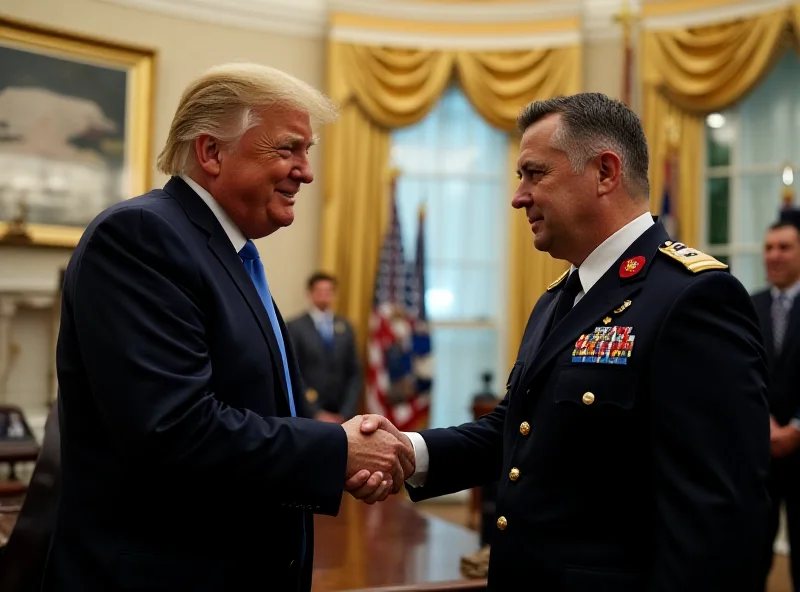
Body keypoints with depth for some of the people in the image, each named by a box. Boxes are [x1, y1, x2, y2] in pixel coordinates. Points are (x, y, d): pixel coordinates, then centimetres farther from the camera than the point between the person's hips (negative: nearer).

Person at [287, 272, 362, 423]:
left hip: (342, 416, 3)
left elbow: (355, 374, 10)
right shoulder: (294, 327, -1)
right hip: (308, 416, -3)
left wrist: (346, 414, -1)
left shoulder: (345, 327, 11)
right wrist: (316, 414, -11)